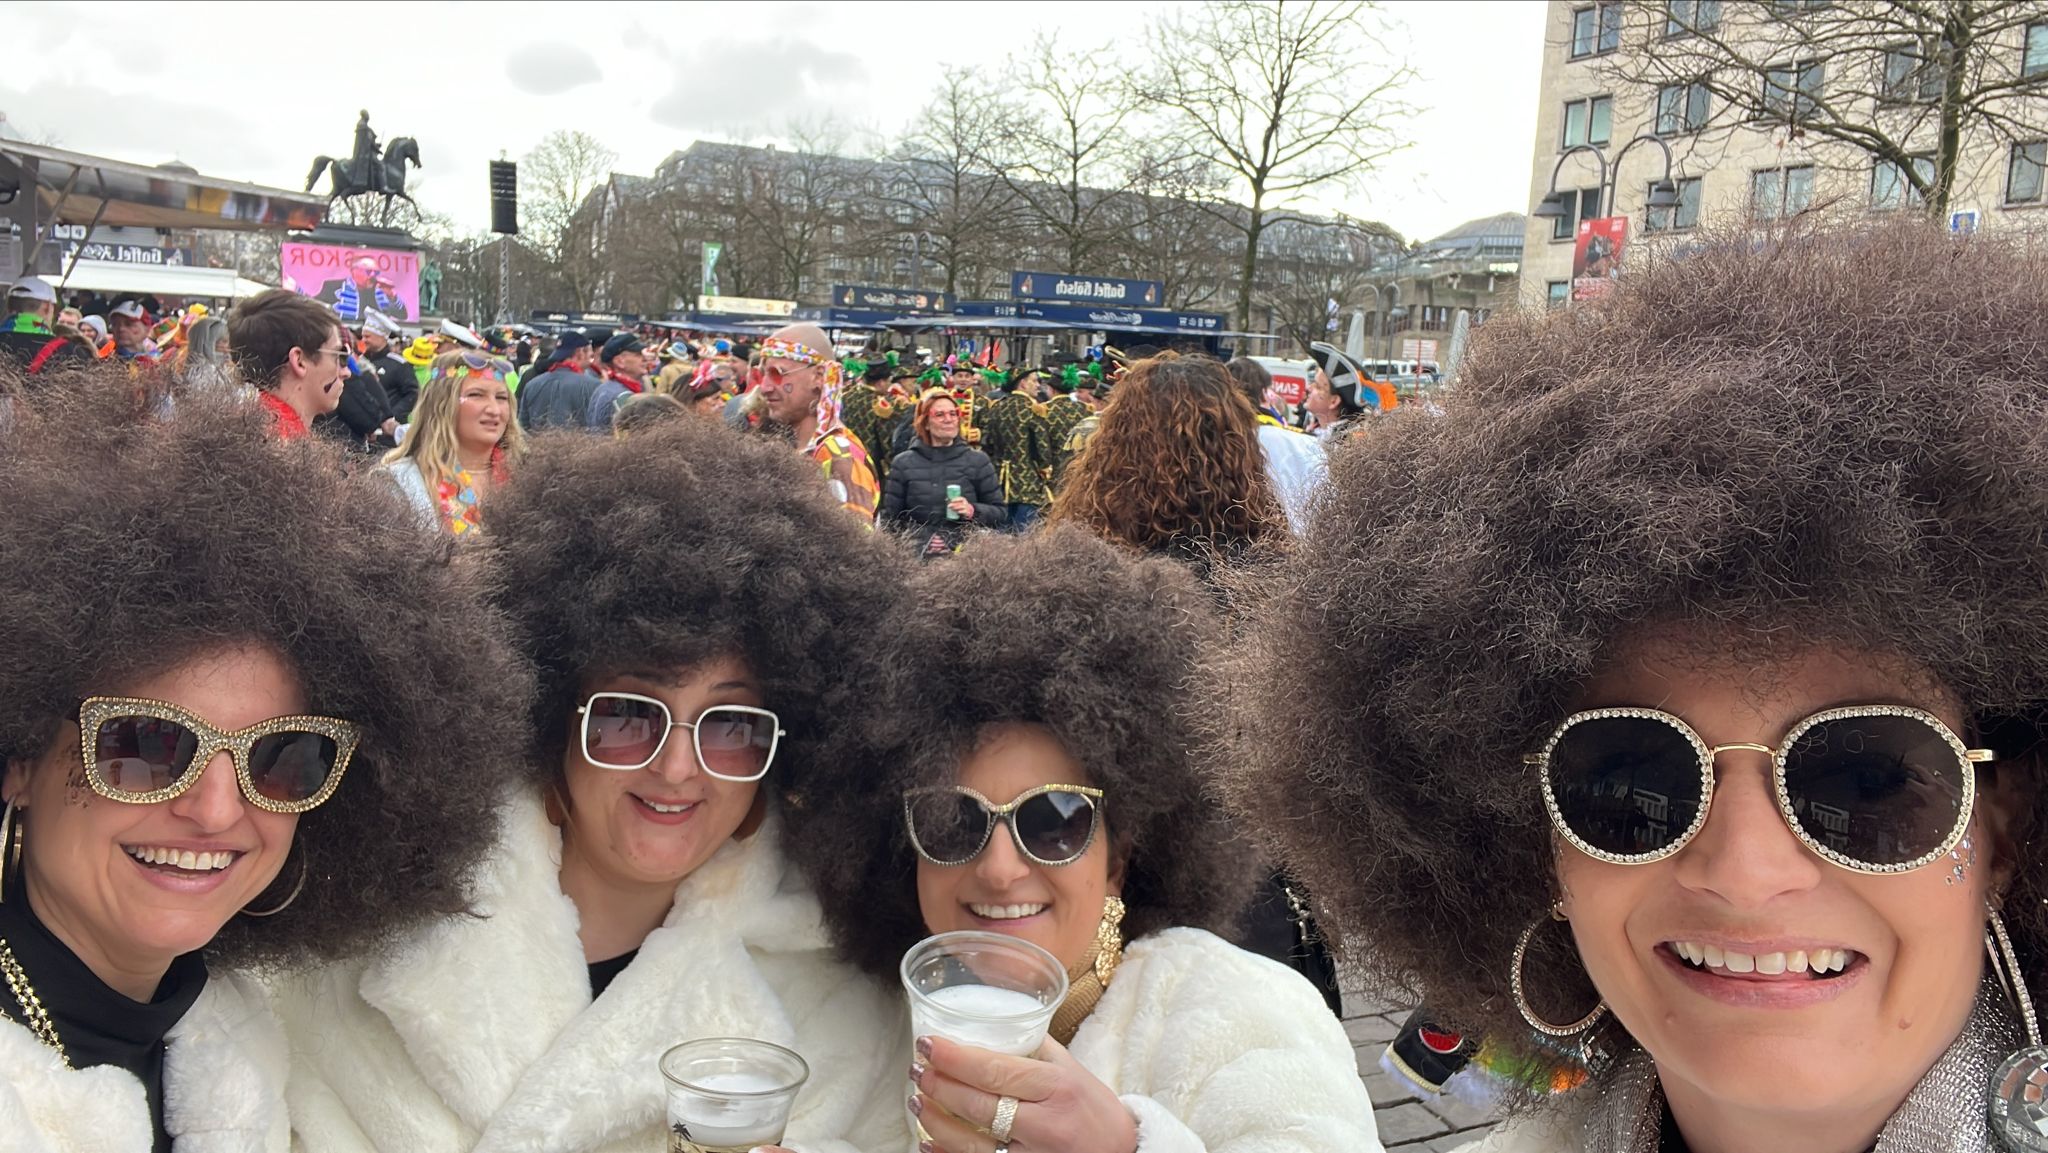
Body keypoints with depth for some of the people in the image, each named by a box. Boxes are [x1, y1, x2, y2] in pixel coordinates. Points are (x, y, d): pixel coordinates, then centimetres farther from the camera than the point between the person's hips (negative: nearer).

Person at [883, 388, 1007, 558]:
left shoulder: (978, 461, 9)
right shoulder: (904, 464, 9)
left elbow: (1001, 514, 9)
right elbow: (890, 518, 9)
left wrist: (973, 511, -11)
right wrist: (921, 540, -7)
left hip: (966, 550, 0)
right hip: (917, 553, 0)